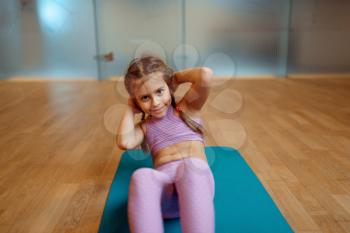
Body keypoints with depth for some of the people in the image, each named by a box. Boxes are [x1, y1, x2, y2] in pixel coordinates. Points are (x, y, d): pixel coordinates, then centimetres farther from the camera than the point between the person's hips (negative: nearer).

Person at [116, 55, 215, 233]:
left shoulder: (187, 108, 17)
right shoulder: (145, 126, 23)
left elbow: (205, 75, -1)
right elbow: (125, 143, 1)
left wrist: (177, 76, 17)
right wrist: (130, 109, 16)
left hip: (196, 179, -1)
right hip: (163, 188, 2)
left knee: (191, 166, -39)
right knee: (141, 176, -35)